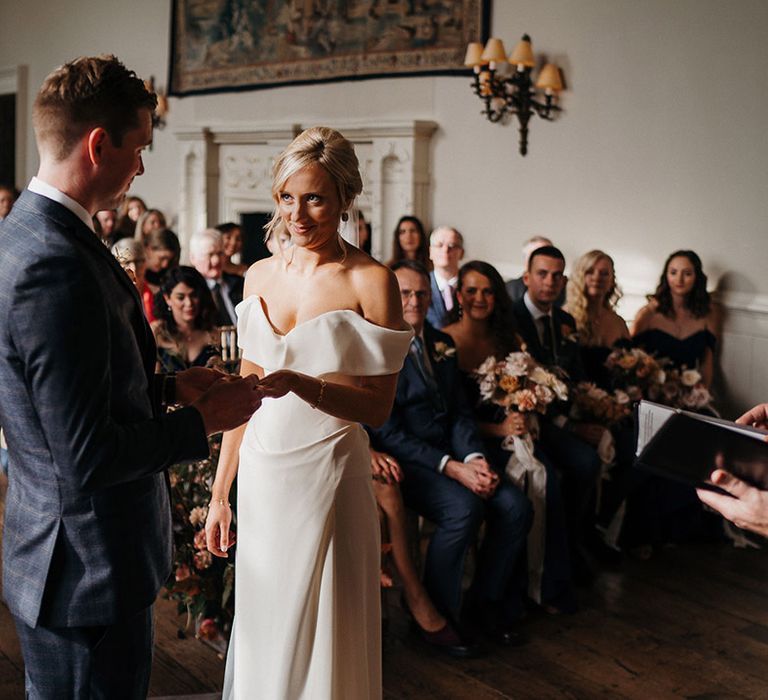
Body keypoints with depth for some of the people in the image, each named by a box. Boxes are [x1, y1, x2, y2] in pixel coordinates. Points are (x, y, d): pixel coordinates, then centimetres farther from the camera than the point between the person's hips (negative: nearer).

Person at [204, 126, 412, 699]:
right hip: (261, 470, 5)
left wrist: (302, 384, -26)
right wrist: (220, 493, 11)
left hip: (328, 473, -4)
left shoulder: (371, 281, -8)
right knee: (260, 628, 14)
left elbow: (378, 406, -9)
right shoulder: (261, 276, 7)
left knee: (319, 637, 5)